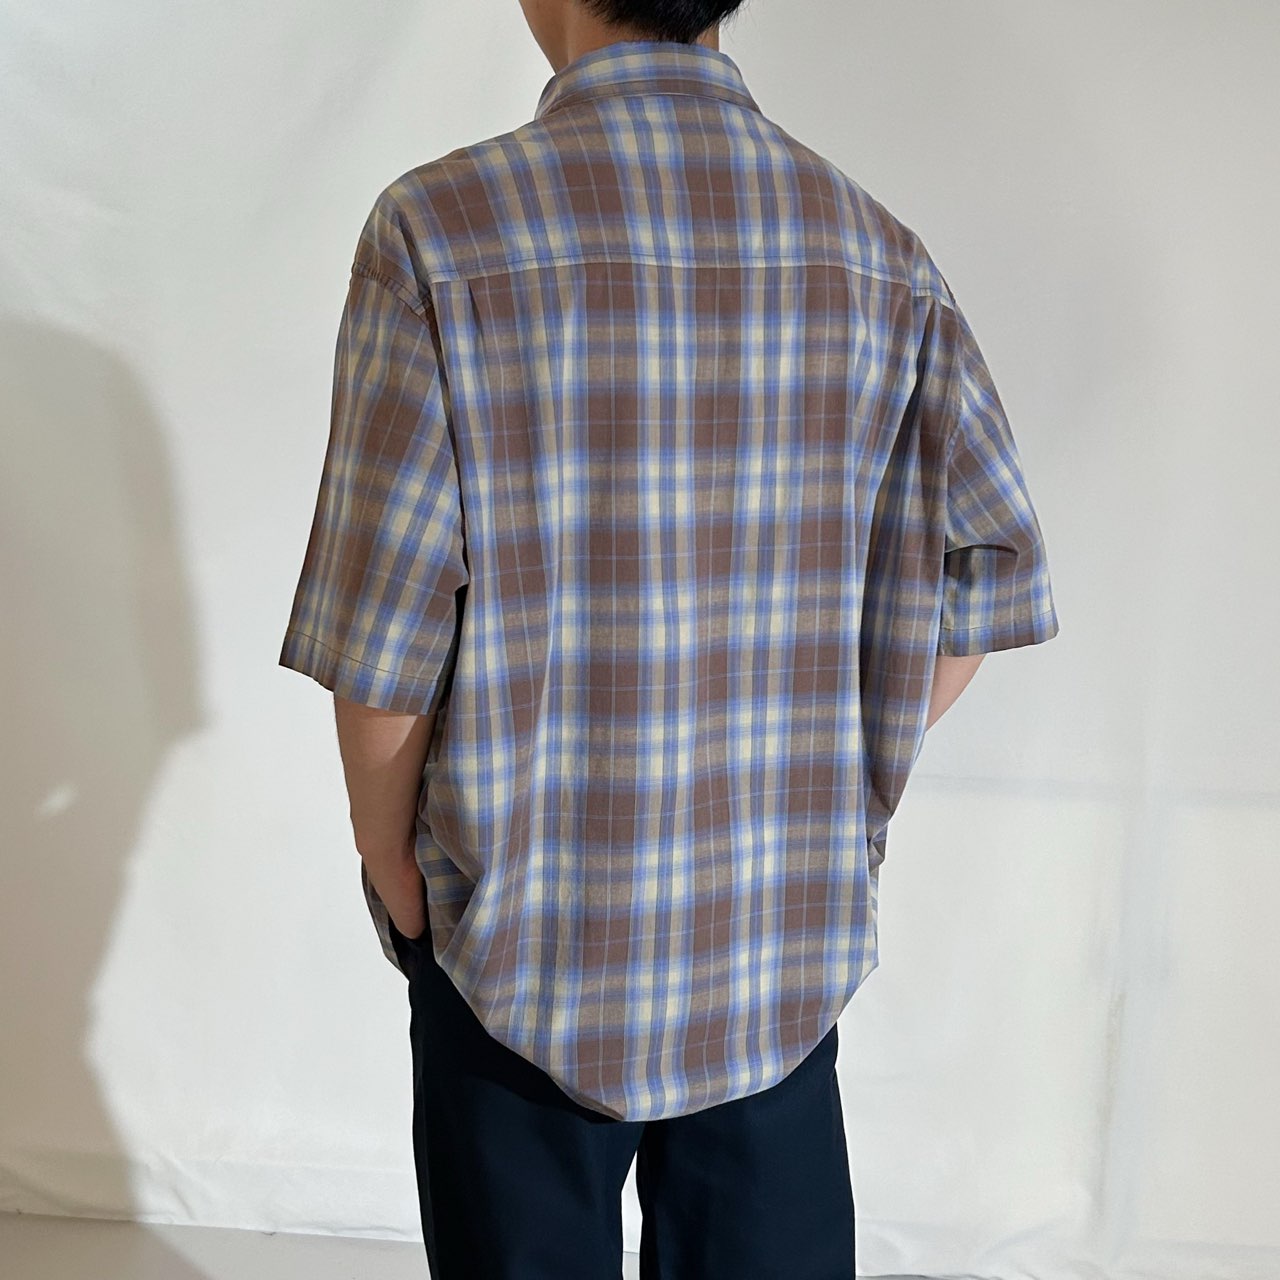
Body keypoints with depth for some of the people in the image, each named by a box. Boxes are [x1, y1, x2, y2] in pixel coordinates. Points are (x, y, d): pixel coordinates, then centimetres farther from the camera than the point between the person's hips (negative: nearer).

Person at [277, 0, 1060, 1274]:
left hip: (523, 952, -3)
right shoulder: (881, 256, -3)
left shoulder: (442, 230, -15)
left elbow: (379, 643, -16)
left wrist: (394, 873, 0)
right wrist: (821, 811, 8)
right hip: (789, 950, 3)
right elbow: (980, 586, -1)